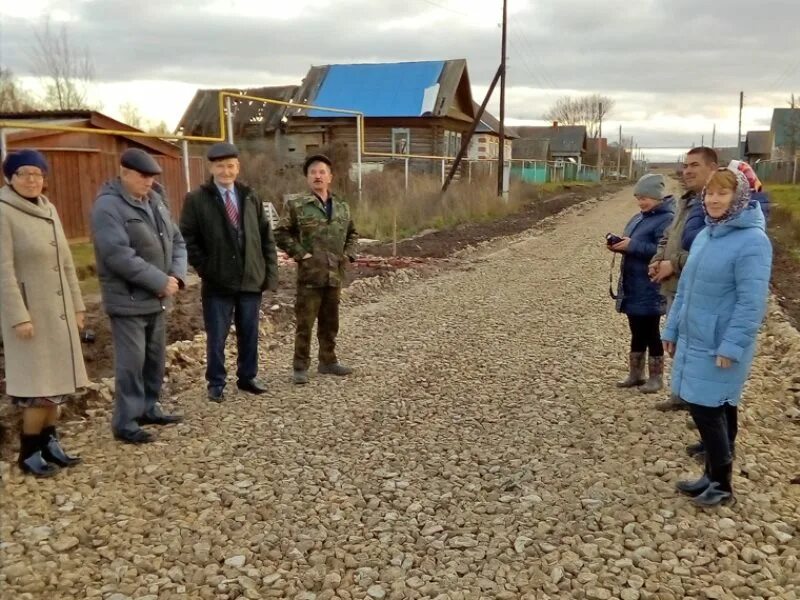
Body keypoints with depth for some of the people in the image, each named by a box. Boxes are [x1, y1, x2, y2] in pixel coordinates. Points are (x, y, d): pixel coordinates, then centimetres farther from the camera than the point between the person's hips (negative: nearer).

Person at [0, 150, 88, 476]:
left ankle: (49, 442, 23)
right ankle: (28, 451, 12)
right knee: (39, 384, -3)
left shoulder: (49, 210, 10)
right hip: (30, 310, -7)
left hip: (59, 309, 7)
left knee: (57, 379, 11)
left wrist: (77, 305, 13)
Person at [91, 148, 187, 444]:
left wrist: (176, 276, -7)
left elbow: (176, 241, 11)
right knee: (131, 362, -3)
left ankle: (148, 408, 30)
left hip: (157, 298, 8)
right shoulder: (108, 206, -14)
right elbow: (119, 255, -23)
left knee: (155, 358, 15)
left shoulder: (154, 202, 10)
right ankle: (125, 422, 9)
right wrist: (161, 281, -21)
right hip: (128, 300, -8)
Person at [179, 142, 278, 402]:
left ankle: (247, 377, 28)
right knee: (217, 336, 5)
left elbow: (266, 235, 10)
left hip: (251, 279, 4)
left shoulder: (250, 197, 9)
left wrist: (270, 271, 2)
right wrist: (205, 269, -9)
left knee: (249, 334, 13)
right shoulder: (196, 199, -4)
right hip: (218, 282, -3)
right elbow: (188, 238, -3)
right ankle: (216, 384, 19)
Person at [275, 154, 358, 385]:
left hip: (335, 275, 5)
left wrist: (348, 254, 7)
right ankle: (300, 366, 9)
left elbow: (352, 234, 22)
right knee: (305, 323, -1)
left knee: (330, 322, 14)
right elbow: (281, 234, -3)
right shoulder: (297, 206, -4)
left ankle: (328, 361, 27)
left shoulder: (342, 207, 11)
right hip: (309, 274, -4)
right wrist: (301, 254, -10)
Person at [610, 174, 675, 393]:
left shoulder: (667, 219, -15)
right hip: (632, 287, 8)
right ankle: (635, 374, 26)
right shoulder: (639, 217, 13)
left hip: (650, 289, -8)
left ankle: (656, 377, 15)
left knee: (650, 333, 2)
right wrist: (620, 245, -1)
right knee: (636, 332, 15)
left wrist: (632, 246, -26)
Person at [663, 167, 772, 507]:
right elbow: (685, 288, 14)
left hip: (721, 347, -8)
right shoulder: (704, 235, 9)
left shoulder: (752, 241, -16)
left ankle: (722, 485, 16)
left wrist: (731, 346, -23)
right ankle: (713, 476, 30)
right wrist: (672, 330, 14)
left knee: (708, 410, -1)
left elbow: (752, 302, -20)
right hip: (695, 341, 8)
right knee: (714, 411, 16)